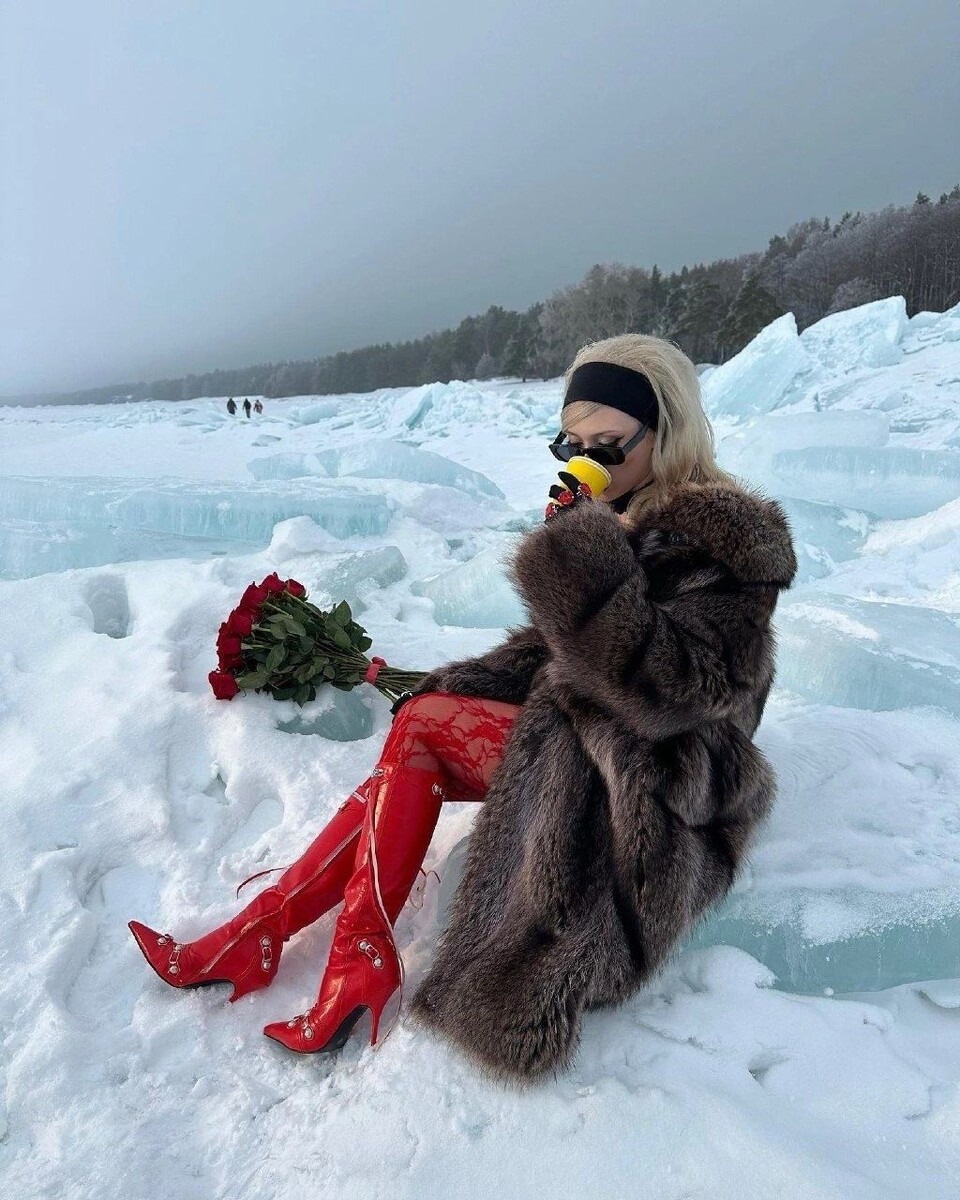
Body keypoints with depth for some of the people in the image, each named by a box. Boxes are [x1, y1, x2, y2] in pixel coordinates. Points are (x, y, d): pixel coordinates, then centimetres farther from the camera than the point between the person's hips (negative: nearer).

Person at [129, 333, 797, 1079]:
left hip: (647, 791, -7)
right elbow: (554, 647, 12)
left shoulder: (725, 535, -15)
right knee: (411, 760, -13)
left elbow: (679, 691, -25)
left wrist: (592, 569, -30)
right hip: (583, 735, 7)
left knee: (420, 728, -19)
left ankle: (362, 962, -11)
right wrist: (460, 690, -2)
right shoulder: (610, 517, 7)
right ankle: (260, 932, -8)